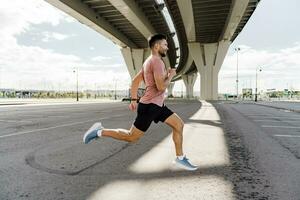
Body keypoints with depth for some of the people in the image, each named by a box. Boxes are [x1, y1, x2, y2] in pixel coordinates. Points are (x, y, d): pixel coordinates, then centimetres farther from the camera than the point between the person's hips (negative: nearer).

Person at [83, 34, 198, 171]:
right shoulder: (157, 61, -15)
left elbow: (135, 81, 18)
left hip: (157, 105, 10)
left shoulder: (149, 61, 16)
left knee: (179, 124, 8)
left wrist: (134, 100, 16)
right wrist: (170, 75, -6)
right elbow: (161, 87, -23)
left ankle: (180, 158, 16)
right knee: (131, 137, 0)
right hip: (150, 106, -10)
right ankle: (100, 132, 11)